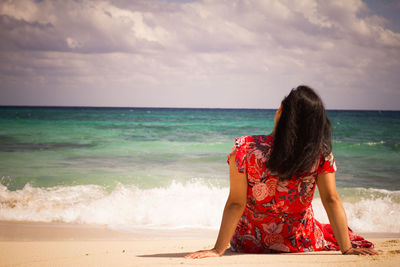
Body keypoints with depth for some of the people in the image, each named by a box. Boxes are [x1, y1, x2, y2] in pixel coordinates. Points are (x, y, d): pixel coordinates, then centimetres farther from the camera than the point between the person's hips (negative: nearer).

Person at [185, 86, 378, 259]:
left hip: (249, 245, 0)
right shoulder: (321, 153, -20)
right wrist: (346, 248, -13)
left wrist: (218, 249, -17)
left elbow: (236, 204, -23)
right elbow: (331, 201, -18)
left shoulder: (245, 149, -26)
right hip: (301, 243, 1)